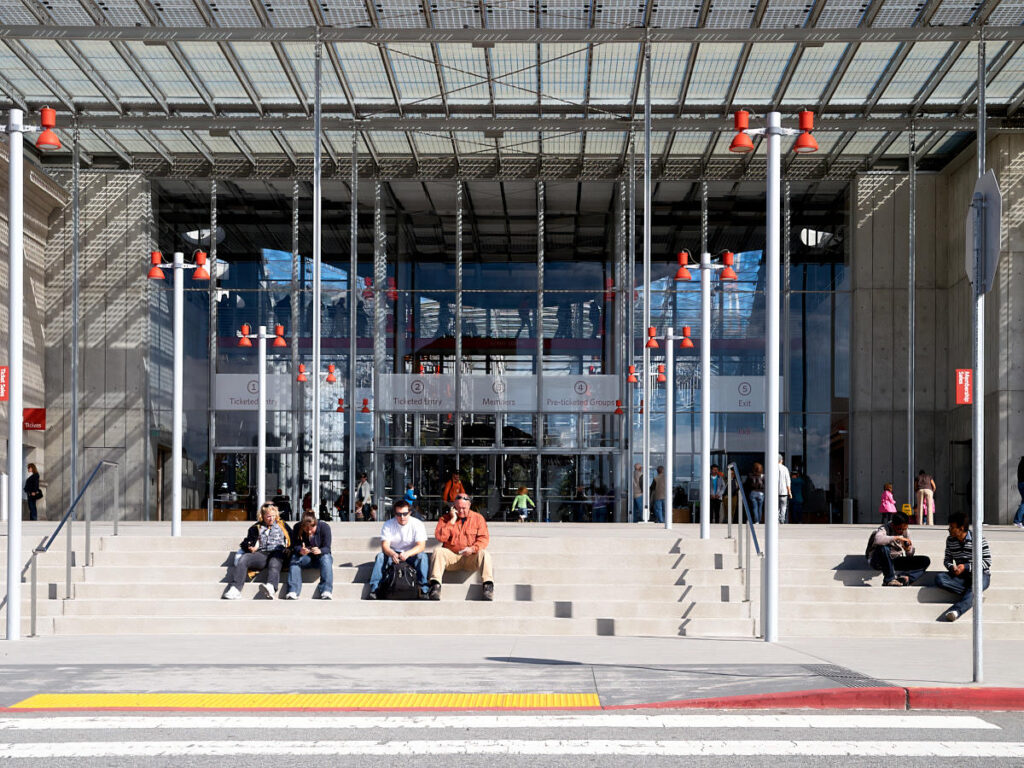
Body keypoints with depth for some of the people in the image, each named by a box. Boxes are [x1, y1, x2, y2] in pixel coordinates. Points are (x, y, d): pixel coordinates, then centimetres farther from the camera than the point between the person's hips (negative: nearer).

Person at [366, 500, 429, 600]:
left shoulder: (417, 524, -12)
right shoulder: (388, 525, -8)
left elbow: (421, 546, -21)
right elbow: (385, 545, -17)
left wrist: (407, 554, -41)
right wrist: (392, 554, -42)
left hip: (411, 554, -1)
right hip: (393, 553, 1)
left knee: (422, 556, -32)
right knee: (380, 556, -27)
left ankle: (423, 590, -34)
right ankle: (374, 589, -32)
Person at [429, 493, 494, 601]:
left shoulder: (478, 518, 9)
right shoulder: (446, 518, 8)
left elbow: (484, 538, 0)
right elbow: (440, 537, -6)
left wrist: (473, 548, -19)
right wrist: (452, 520, -9)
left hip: (471, 557, 0)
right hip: (451, 557, 0)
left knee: (484, 553, -30)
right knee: (438, 551, -27)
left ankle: (488, 586, -39)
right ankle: (435, 585, -37)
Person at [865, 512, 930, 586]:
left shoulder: (904, 531, 0)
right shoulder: (884, 529, -19)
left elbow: (910, 555, 7)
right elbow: (878, 539, -45)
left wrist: (909, 549, -18)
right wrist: (897, 538, -40)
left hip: (895, 562, 6)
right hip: (877, 561, -6)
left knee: (925, 561, -8)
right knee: (884, 548, -40)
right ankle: (889, 580, -27)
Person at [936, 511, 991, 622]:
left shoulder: (978, 539, -9)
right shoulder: (950, 540, 6)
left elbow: (987, 562, -9)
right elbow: (947, 560, 14)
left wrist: (966, 567, -19)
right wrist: (952, 567, -12)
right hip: (960, 575, 5)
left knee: (975, 586, -42)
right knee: (939, 579, -25)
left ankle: (956, 610, -65)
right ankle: (972, 594, -26)